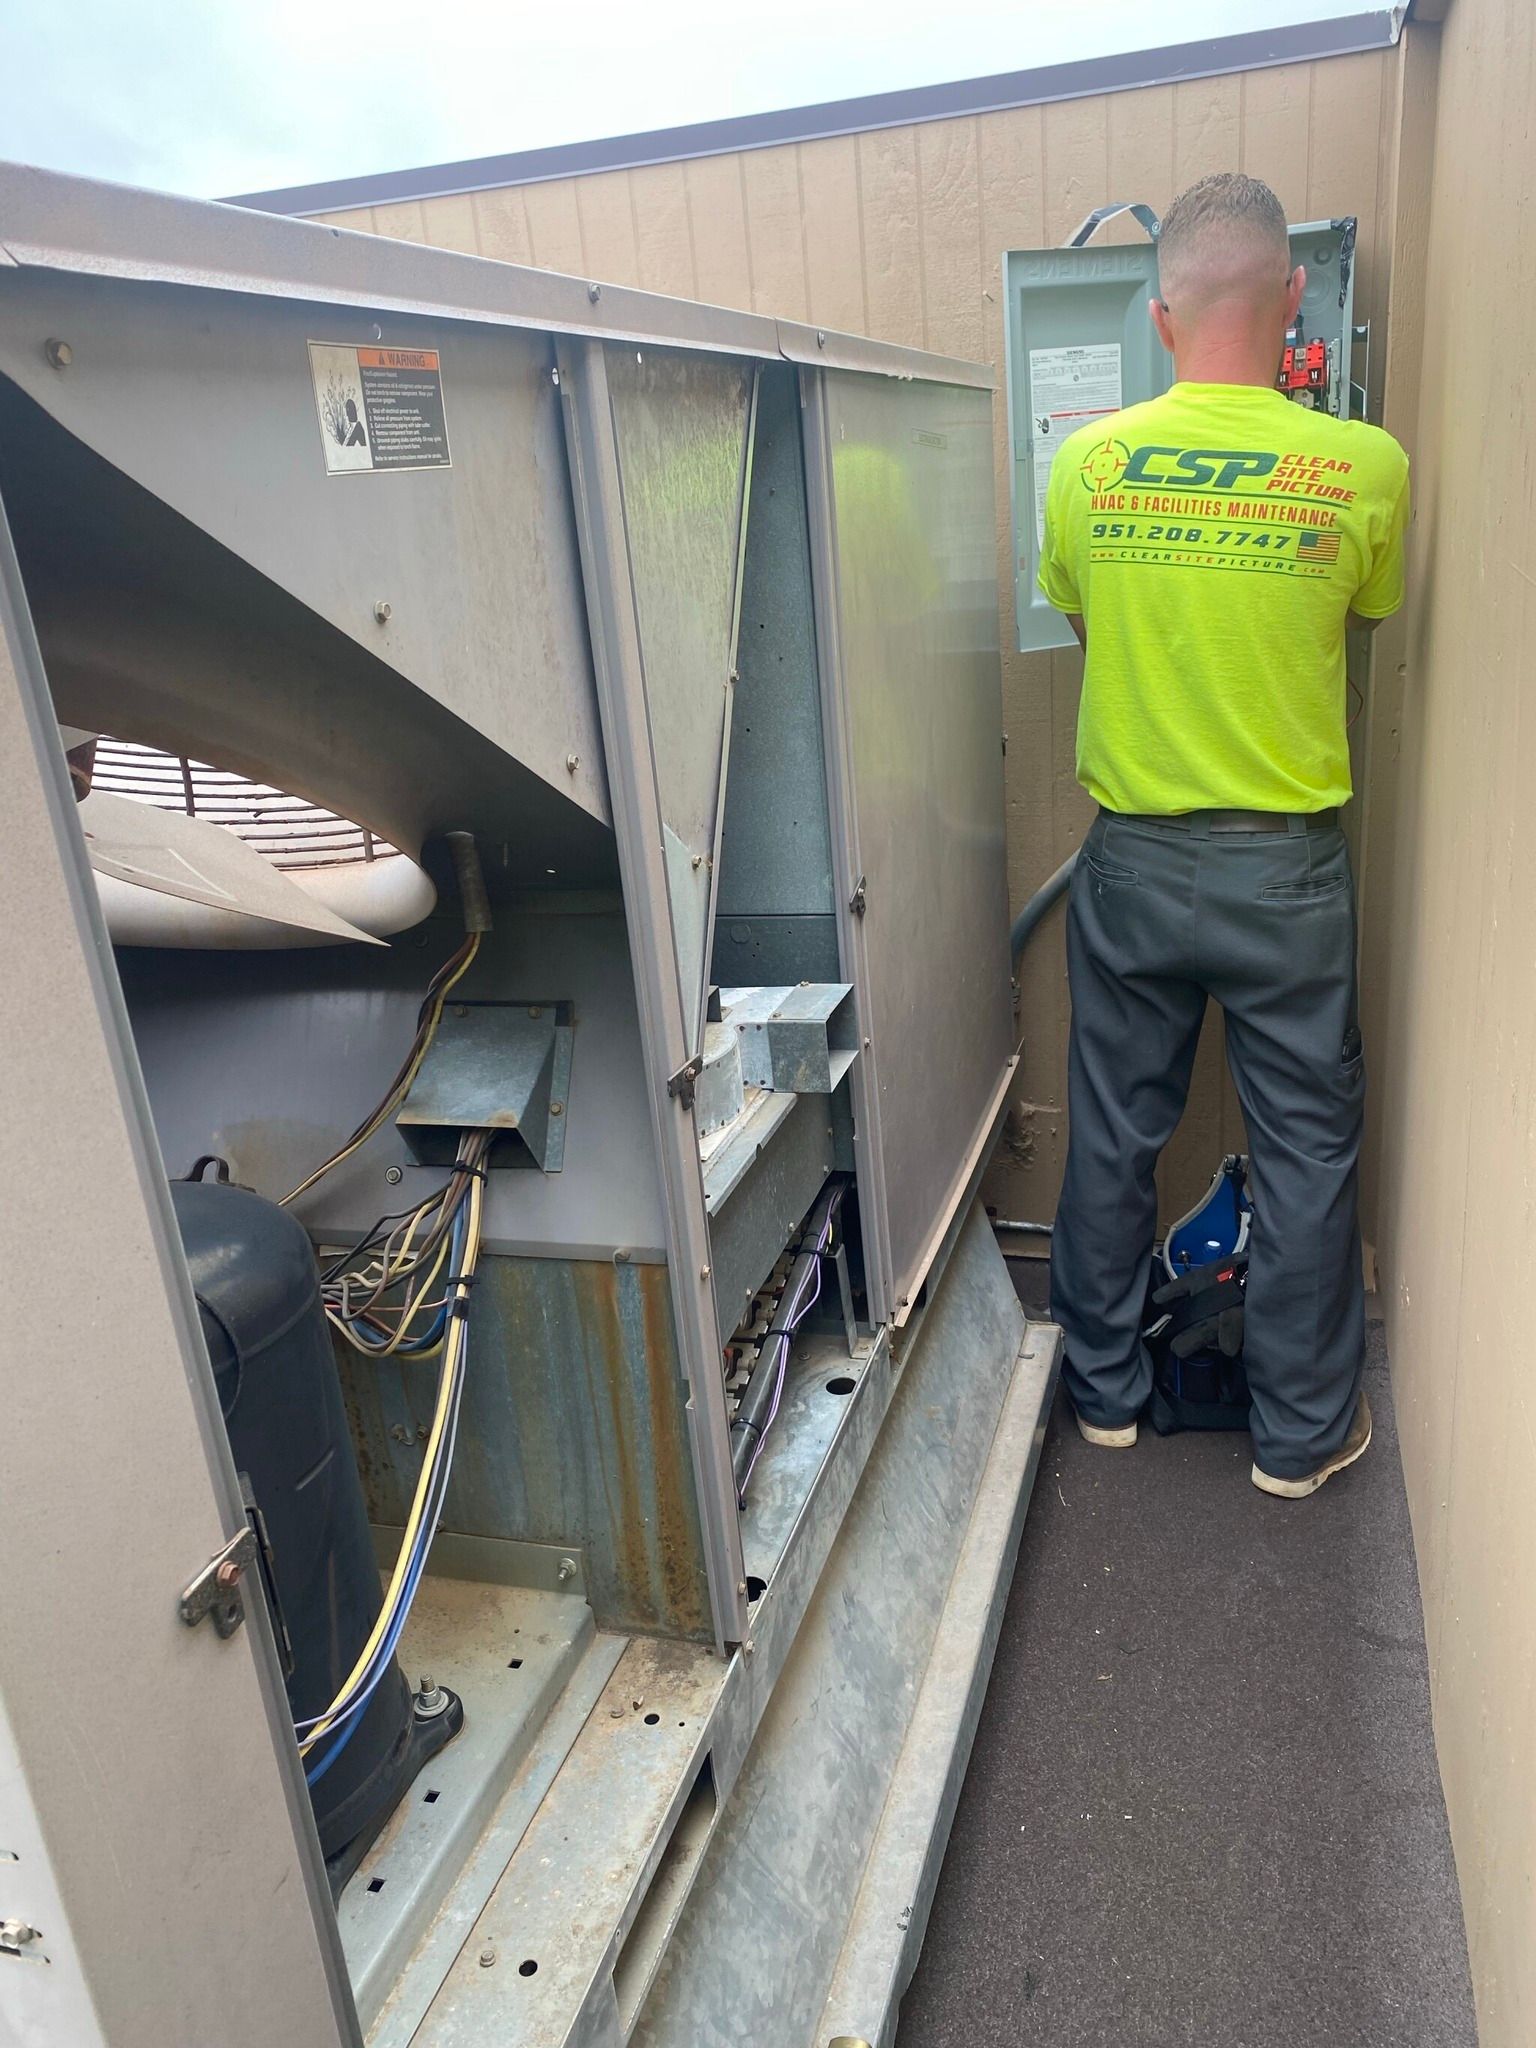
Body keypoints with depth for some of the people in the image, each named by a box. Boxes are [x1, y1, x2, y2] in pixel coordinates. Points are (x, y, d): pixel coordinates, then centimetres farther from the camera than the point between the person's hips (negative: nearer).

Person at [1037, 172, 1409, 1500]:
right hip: (1286, 866, -2)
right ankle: (1303, 1430, 28)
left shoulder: (1084, 465, -6)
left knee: (1114, 1135, 15)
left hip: (1130, 858, 2)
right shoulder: (1364, 467, -10)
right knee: (1305, 1147, 13)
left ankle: (1105, 1388, 32)